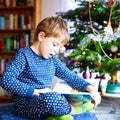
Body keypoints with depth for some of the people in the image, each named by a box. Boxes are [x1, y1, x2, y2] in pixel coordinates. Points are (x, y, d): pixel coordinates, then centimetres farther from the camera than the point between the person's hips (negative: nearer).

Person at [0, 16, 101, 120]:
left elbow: (70, 77, 14)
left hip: (45, 101, 6)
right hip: (25, 104, -5)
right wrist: (36, 91, -20)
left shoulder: (52, 59, 11)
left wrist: (89, 88, -3)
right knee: (51, 98, -36)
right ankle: (74, 111, -9)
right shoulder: (24, 55, -8)